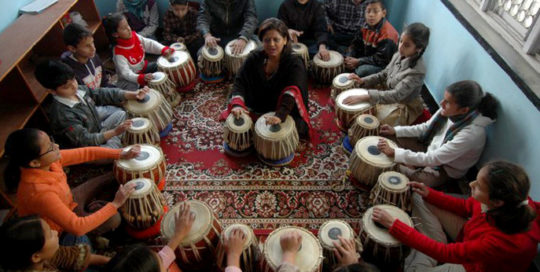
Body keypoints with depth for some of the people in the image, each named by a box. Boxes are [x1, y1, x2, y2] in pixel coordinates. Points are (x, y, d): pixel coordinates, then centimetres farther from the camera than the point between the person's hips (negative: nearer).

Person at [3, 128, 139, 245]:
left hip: (66, 202, 7)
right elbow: (77, 227, -41)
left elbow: (85, 153, -11)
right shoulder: (39, 192, -43)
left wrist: (121, 154, -22)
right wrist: (115, 204, -37)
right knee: (112, 219, -17)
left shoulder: (49, 160, -23)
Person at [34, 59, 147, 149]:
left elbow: (104, 94, -2)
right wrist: (115, 132, -43)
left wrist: (133, 95, -13)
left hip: (97, 132, 8)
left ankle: (113, 141, 3)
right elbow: (85, 141, -32)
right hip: (85, 151, -8)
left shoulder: (79, 90, -10)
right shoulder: (62, 114, -30)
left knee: (120, 113, 16)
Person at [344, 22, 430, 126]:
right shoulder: (398, 56, -10)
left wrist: (365, 97, -45)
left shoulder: (417, 71, -31)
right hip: (388, 93, 7)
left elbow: (396, 95, -37)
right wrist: (363, 81, -11)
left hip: (405, 107, -7)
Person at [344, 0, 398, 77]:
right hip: (368, 58, 8)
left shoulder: (387, 34, -26)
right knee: (345, 62, 0)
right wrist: (351, 58, -14)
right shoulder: (366, 26, -4)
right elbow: (356, 45, 5)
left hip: (384, 65, -7)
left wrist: (359, 61, -25)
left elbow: (381, 59, -25)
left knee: (362, 71, -31)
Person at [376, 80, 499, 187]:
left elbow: (433, 159, -34)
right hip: (431, 150, 7)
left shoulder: (471, 133, -35)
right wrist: (395, 131, -9)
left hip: (445, 170, -7)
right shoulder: (450, 110, -17)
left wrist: (395, 153, -36)